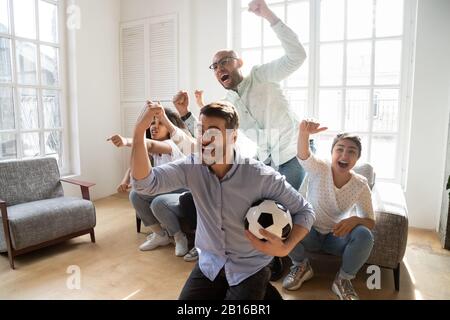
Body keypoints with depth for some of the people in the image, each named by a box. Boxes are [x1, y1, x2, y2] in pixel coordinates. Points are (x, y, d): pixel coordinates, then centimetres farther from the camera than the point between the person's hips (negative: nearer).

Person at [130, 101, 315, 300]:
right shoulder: (192, 167, -13)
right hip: (209, 263, 3)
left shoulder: (261, 176, -22)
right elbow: (145, 184, -23)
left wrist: (285, 248, -28)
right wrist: (139, 132, -33)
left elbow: (305, 211, -11)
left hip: (249, 268, -3)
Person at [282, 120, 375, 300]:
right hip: (310, 233, 0)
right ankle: (301, 266, 1)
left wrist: (354, 220, -33)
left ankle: (343, 279, -2)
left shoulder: (360, 185, -12)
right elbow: (302, 155, -39)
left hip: (336, 237, 1)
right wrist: (304, 133, -62)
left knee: (364, 235, -30)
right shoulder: (319, 169, -17)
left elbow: (370, 222, -9)